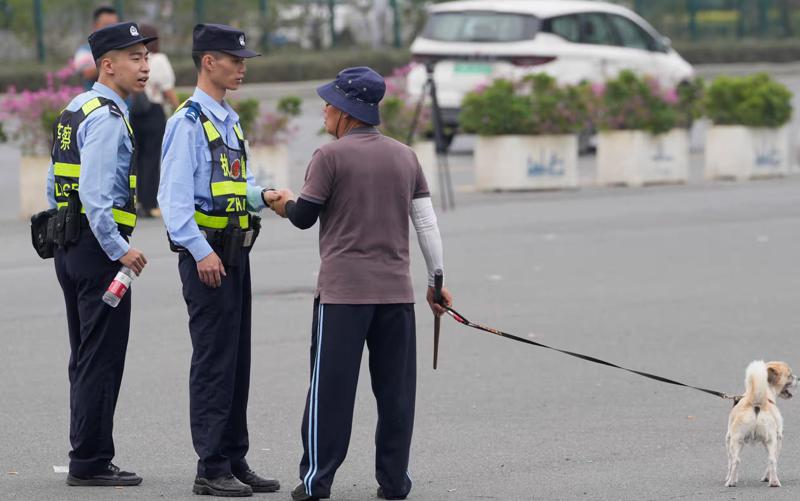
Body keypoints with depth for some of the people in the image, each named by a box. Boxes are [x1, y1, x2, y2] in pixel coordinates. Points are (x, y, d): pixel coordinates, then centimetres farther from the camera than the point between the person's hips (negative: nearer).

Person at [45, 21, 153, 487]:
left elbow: (56, 185, 20)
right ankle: (91, 462, -4)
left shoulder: (74, 111, 15)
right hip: (99, 249, -10)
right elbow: (96, 191, -24)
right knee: (102, 360, -6)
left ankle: (86, 459, 18)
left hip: (71, 246, 10)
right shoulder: (107, 118, -15)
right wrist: (118, 249, -21)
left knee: (85, 359, 14)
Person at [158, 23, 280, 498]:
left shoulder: (230, 121, 16)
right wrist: (201, 252, -24)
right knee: (213, 361, -6)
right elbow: (174, 195, -18)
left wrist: (263, 196, 4)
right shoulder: (188, 122, -12)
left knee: (238, 360, 12)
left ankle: (235, 460, 19)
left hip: (235, 251, 9)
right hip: (206, 253, -9)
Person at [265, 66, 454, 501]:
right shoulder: (405, 156, 9)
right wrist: (436, 279, 16)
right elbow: (426, 222, 9)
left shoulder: (330, 156, -6)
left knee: (330, 386, 0)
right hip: (396, 289, 4)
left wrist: (283, 203, 21)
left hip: (342, 291, -4)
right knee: (395, 388, 8)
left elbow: (303, 217, -2)